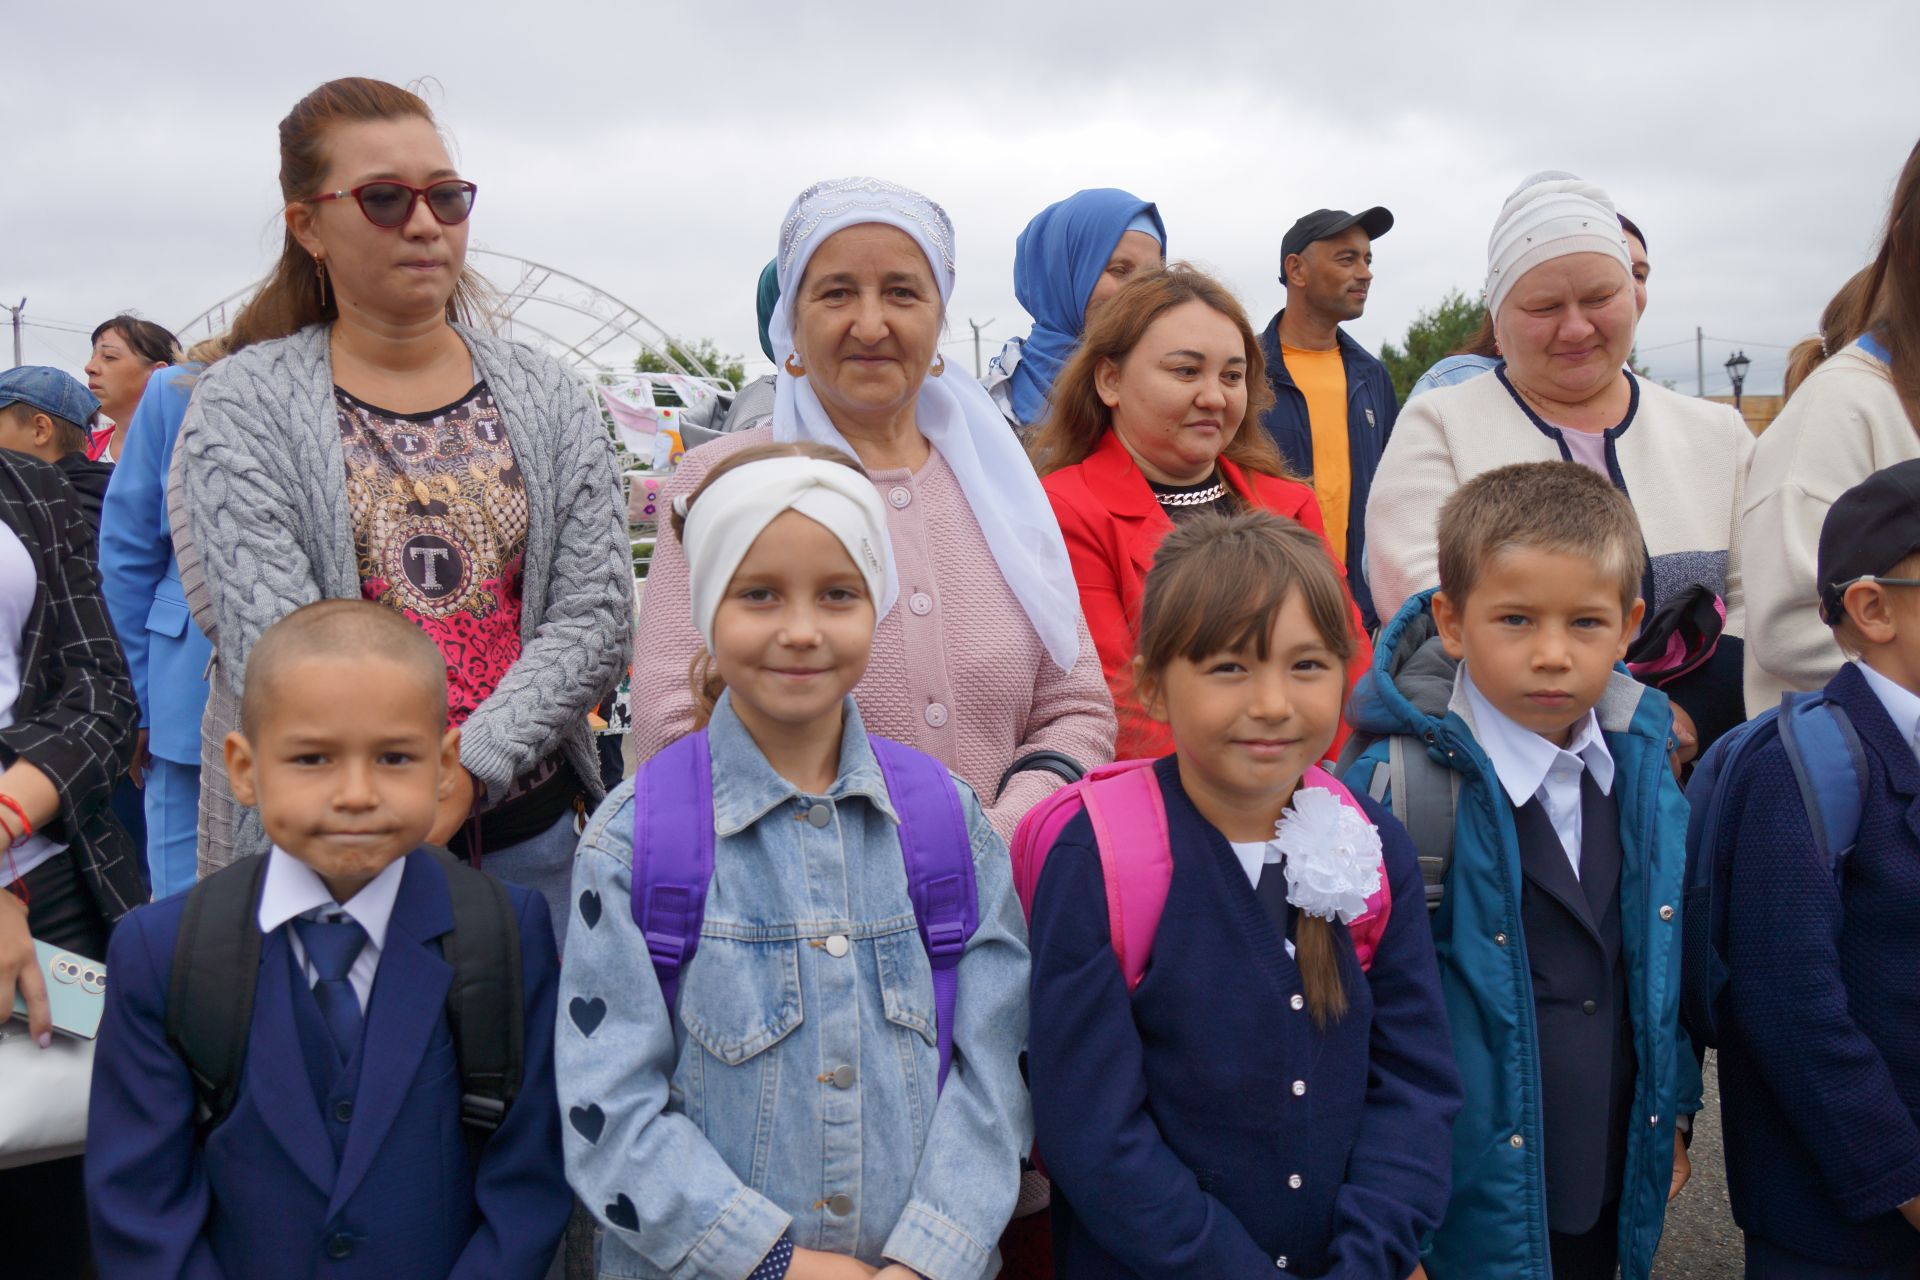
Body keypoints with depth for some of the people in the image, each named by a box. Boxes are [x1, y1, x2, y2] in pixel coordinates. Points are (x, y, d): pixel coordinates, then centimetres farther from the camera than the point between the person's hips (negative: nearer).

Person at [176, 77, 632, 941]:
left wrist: (465, 774, -14)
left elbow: (597, 616, -3)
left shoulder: (547, 398, 5)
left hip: (531, 829, 3)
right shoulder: (242, 407, -2)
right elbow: (271, 649, -12)